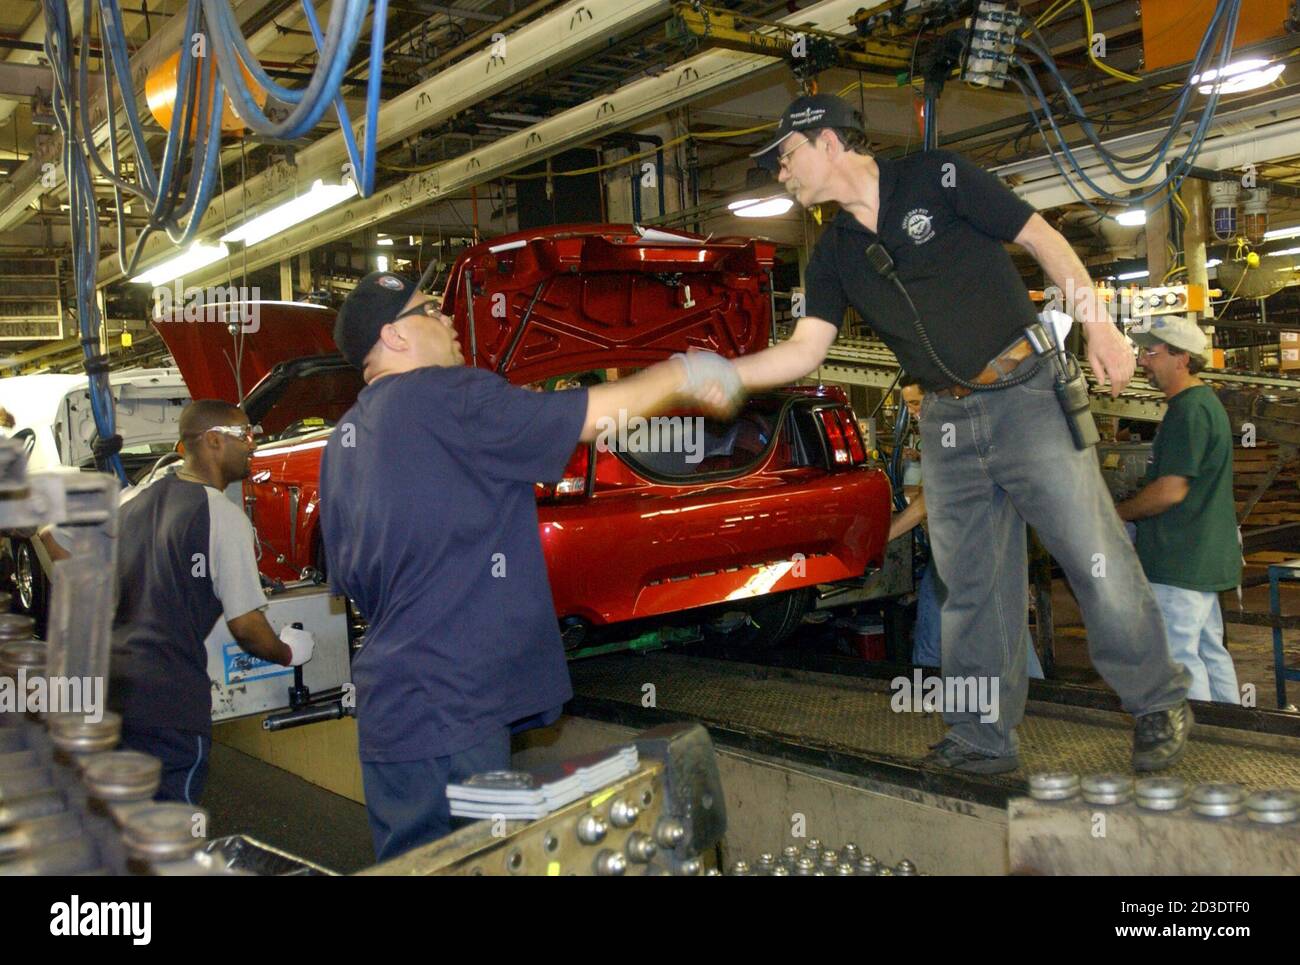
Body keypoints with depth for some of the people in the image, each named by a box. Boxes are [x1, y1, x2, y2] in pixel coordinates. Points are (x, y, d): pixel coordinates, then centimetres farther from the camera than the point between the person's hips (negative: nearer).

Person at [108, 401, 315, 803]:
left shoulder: (134, 498, 10)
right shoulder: (224, 517, -11)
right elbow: (245, 627, -11)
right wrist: (289, 653, 9)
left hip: (104, 683, 7)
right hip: (169, 706, -7)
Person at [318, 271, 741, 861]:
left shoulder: (345, 438, 13)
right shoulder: (445, 397, -14)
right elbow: (594, 414, -12)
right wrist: (683, 376, 3)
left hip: (387, 706, 10)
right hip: (447, 710, -10)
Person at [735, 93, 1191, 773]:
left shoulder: (935, 179, -5)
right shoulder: (833, 253, 10)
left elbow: (1041, 238, -3)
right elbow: (804, 350, 4)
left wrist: (1098, 322, -12)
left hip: (1024, 393, -5)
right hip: (945, 424, 5)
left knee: (1096, 557, -5)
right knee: (970, 585, 9)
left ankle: (1159, 703, 16)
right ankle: (984, 738, 20)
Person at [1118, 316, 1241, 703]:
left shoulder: (1189, 410, -17)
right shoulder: (1205, 402, 16)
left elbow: (1171, 490, -22)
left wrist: (1116, 513, -8)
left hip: (1181, 562, -11)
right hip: (1203, 556, 11)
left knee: (1176, 657, -6)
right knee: (1209, 652, 17)